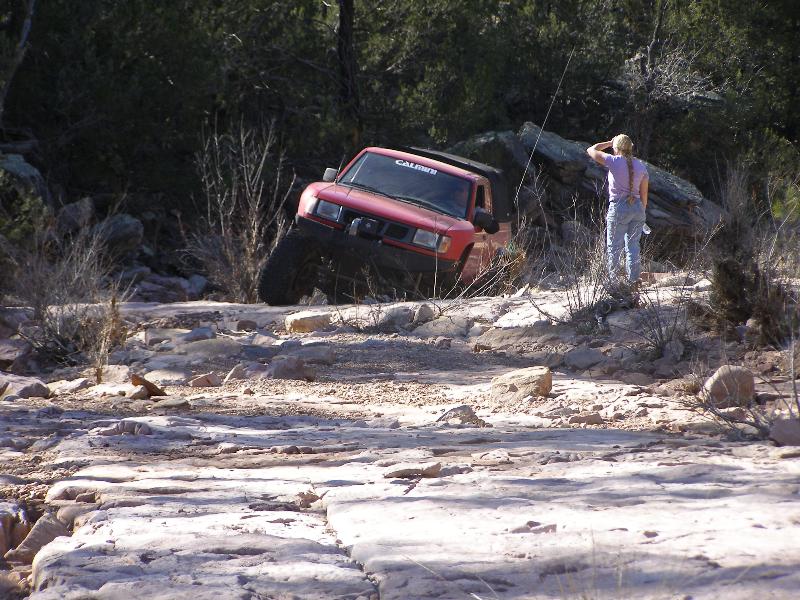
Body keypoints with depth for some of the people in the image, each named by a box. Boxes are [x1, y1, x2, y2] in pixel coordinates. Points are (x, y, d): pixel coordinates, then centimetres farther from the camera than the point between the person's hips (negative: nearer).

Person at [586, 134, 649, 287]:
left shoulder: (614, 161, -8)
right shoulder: (641, 166, 6)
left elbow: (591, 150, 3)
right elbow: (644, 193, 8)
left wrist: (609, 143, 13)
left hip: (618, 207, -4)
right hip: (637, 207, 4)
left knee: (614, 247, 5)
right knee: (633, 245, 9)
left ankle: (613, 281, 7)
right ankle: (634, 280, 6)